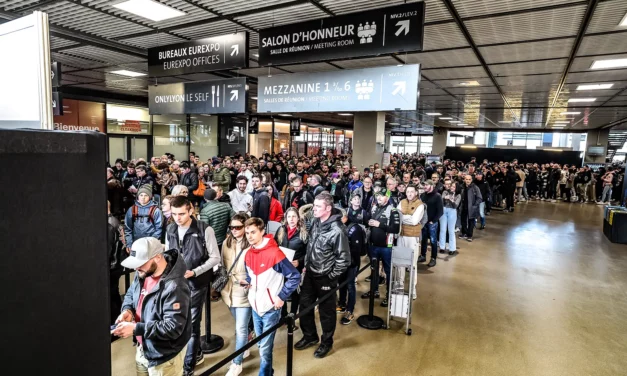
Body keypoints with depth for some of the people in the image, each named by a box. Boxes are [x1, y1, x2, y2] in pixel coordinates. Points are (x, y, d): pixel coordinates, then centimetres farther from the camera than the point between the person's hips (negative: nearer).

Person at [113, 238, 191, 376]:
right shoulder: (143, 273, -5)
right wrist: (128, 309, -8)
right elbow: (131, 293, 13)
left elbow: (173, 327, -31)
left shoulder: (174, 287, -33)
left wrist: (135, 328, -31)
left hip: (164, 357, -8)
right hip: (142, 348, 8)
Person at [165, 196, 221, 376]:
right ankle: (197, 353, 40)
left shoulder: (205, 230, -15)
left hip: (196, 284, -5)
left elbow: (215, 258, -10)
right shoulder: (170, 230, 1)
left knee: (191, 324, 2)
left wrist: (194, 272, -18)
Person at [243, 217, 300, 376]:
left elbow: (295, 277, -16)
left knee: (265, 349, 1)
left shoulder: (274, 253, -20)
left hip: (270, 308, -7)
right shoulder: (248, 254, 2)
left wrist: (281, 297, -16)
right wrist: (247, 282, -2)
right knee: (262, 344, 21)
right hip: (255, 307, 7)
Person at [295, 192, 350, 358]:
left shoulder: (337, 230, -25)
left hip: (325, 277, -7)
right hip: (310, 273, 7)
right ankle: (310, 336, 41)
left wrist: (331, 276, -14)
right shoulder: (316, 222, -2)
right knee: (305, 304, 18)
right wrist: (306, 265, 11)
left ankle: (326, 342, 35)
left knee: (326, 311, 12)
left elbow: (344, 259, -20)